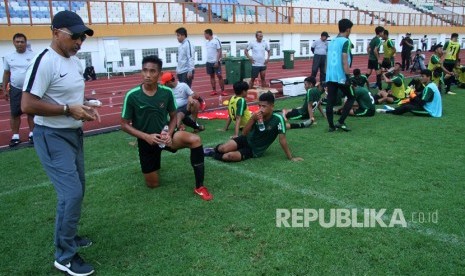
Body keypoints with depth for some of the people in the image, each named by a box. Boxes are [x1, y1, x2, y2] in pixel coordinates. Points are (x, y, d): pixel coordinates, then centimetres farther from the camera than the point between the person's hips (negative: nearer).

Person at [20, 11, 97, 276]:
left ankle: (68, 235, 38)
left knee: (77, 189, 18)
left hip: (74, 134, 9)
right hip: (53, 137, -9)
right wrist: (68, 110, -23)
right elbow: (27, 105, -23)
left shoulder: (75, 61, 9)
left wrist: (86, 107, 3)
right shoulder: (45, 62, -20)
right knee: (72, 193, -10)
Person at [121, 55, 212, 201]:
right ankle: (154, 162, 45)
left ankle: (199, 187, -18)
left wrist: (169, 134, -17)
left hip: (164, 136, 1)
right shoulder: (132, 95, -16)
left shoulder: (167, 92, -10)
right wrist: (146, 136, -22)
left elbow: (173, 117, 3)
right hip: (147, 141, -1)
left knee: (195, 140, -29)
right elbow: (124, 125, -8)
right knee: (153, 184, 8)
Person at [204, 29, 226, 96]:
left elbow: (219, 52, -12)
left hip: (215, 62, -7)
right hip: (209, 62, 7)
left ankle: (223, 91, 0)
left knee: (219, 76, -4)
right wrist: (207, 61, 15)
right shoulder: (207, 42, 12)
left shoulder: (216, 41, -9)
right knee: (212, 76, 8)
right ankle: (214, 90, 13)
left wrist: (217, 61, -17)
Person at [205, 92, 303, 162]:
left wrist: (291, 157, -14)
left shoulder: (278, 119, -22)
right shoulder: (257, 115, -10)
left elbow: (282, 139, -17)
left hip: (255, 151, -3)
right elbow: (244, 133, -12)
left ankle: (214, 154, 5)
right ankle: (215, 149, 14)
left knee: (229, 156, -26)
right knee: (224, 149, -22)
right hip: (247, 140, 3)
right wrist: (253, 119, -27)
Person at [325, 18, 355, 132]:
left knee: (330, 101, 6)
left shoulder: (332, 41, 16)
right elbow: (344, 61, -15)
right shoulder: (345, 41, -7)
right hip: (341, 76, -6)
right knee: (351, 97, 10)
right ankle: (340, 122, 3)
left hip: (330, 76, 7)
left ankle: (331, 125, 9)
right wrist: (348, 77, -16)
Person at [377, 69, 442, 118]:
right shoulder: (430, 85, 12)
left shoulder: (429, 87, -20)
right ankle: (394, 110, 6)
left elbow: (421, 102, -23)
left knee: (407, 107, -15)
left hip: (431, 111, -10)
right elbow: (420, 96, 13)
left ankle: (387, 112, -4)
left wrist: (413, 96, -9)